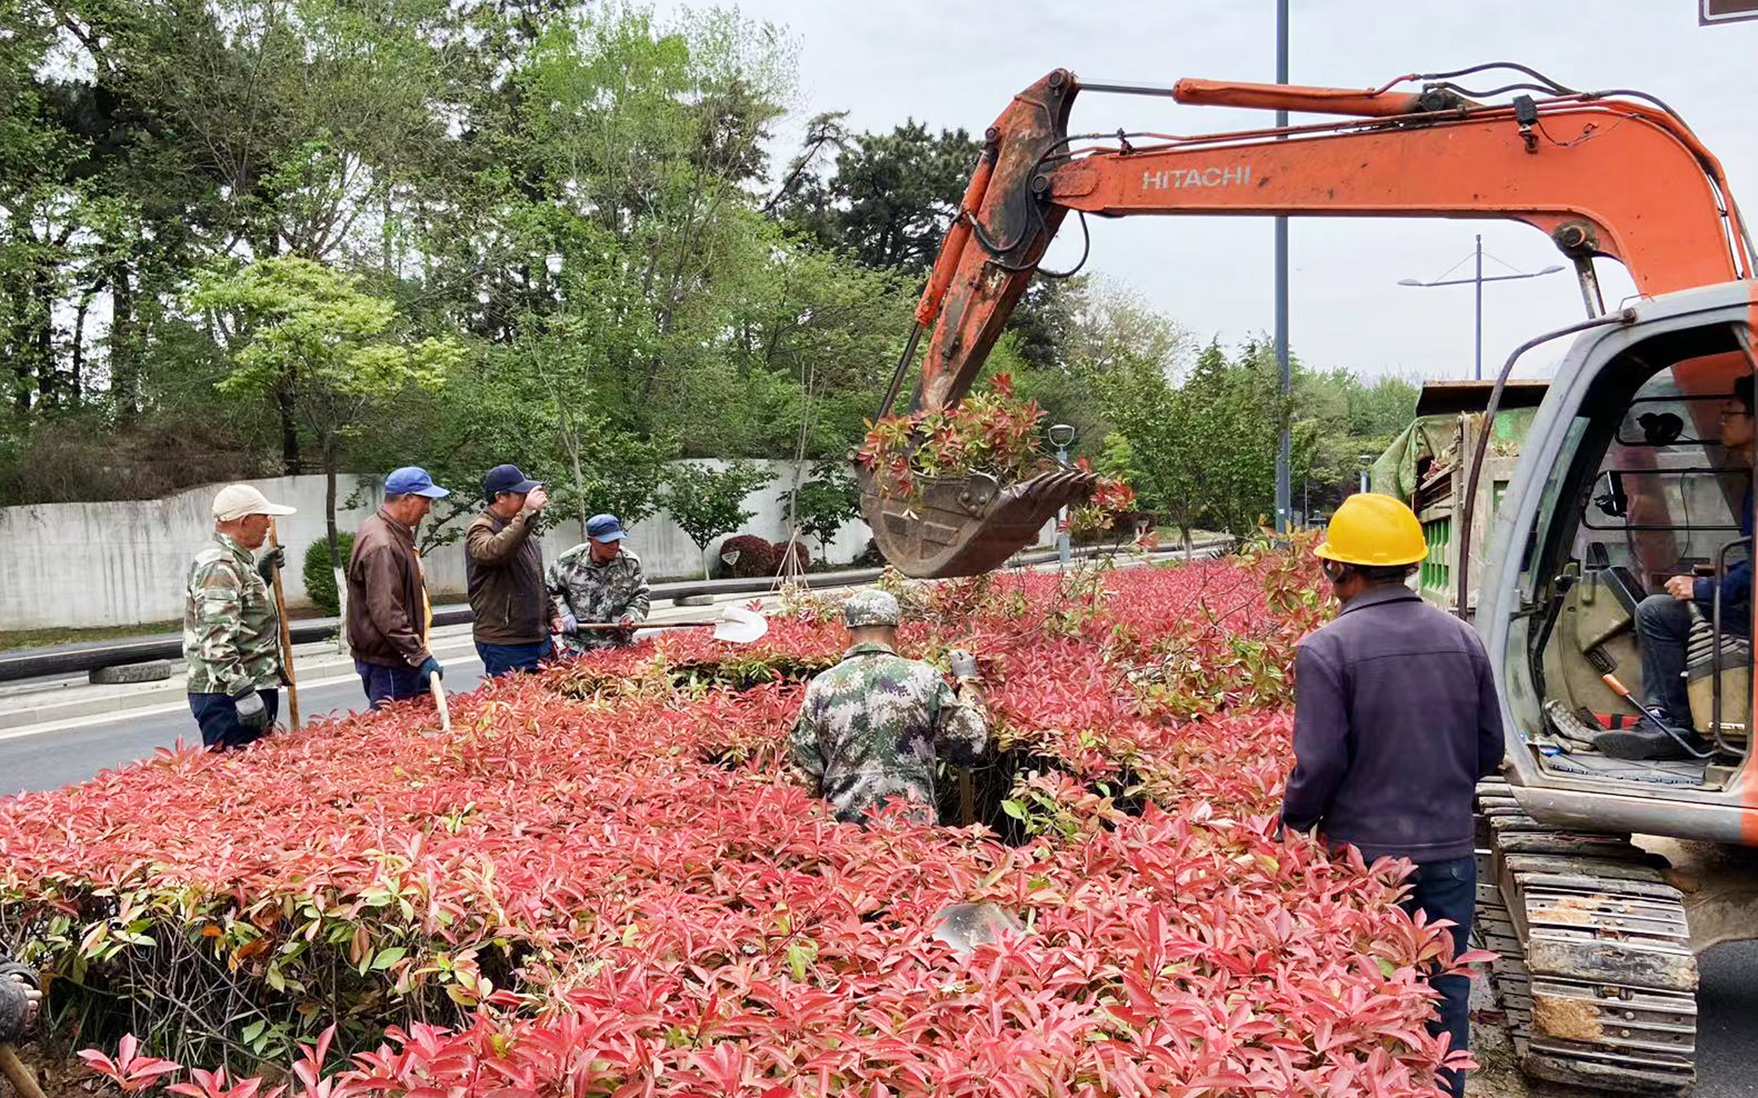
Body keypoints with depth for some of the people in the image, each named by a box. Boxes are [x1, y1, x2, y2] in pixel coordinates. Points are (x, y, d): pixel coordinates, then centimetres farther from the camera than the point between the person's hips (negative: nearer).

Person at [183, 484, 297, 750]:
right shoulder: (219, 566, -15)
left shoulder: (235, 560, 18)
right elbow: (216, 641, -23)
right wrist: (244, 694, -26)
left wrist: (263, 575, 19)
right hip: (226, 696, -10)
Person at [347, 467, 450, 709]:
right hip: (386, 663, -10)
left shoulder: (398, 533, 14)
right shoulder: (381, 546, -20)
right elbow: (387, 615, -26)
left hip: (403, 659, 10)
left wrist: (420, 651, 25)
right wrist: (420, 656, -26)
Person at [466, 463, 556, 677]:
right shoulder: (480, 530, -9)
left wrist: (550, 615, 21)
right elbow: (493, 551, -35)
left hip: (539, 637, 8)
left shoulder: (521, 528, 18)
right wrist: (527, 513, -34)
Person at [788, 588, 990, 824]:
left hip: (844, 824, 2)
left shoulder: (821, 687, -1)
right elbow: (971, 744, 2)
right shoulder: (923, 678, -5)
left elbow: (805, 768, 1)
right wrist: (968, 680, 14)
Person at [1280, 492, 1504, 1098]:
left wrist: (1291, 823, 1)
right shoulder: (1462, 639, 1)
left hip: (1365, 852, -4)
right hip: (1450, 850, 4)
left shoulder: (1325, 648, -15)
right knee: (1444, 992, 15)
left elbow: (1321, 762, -17)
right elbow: (1490, 749, 8)